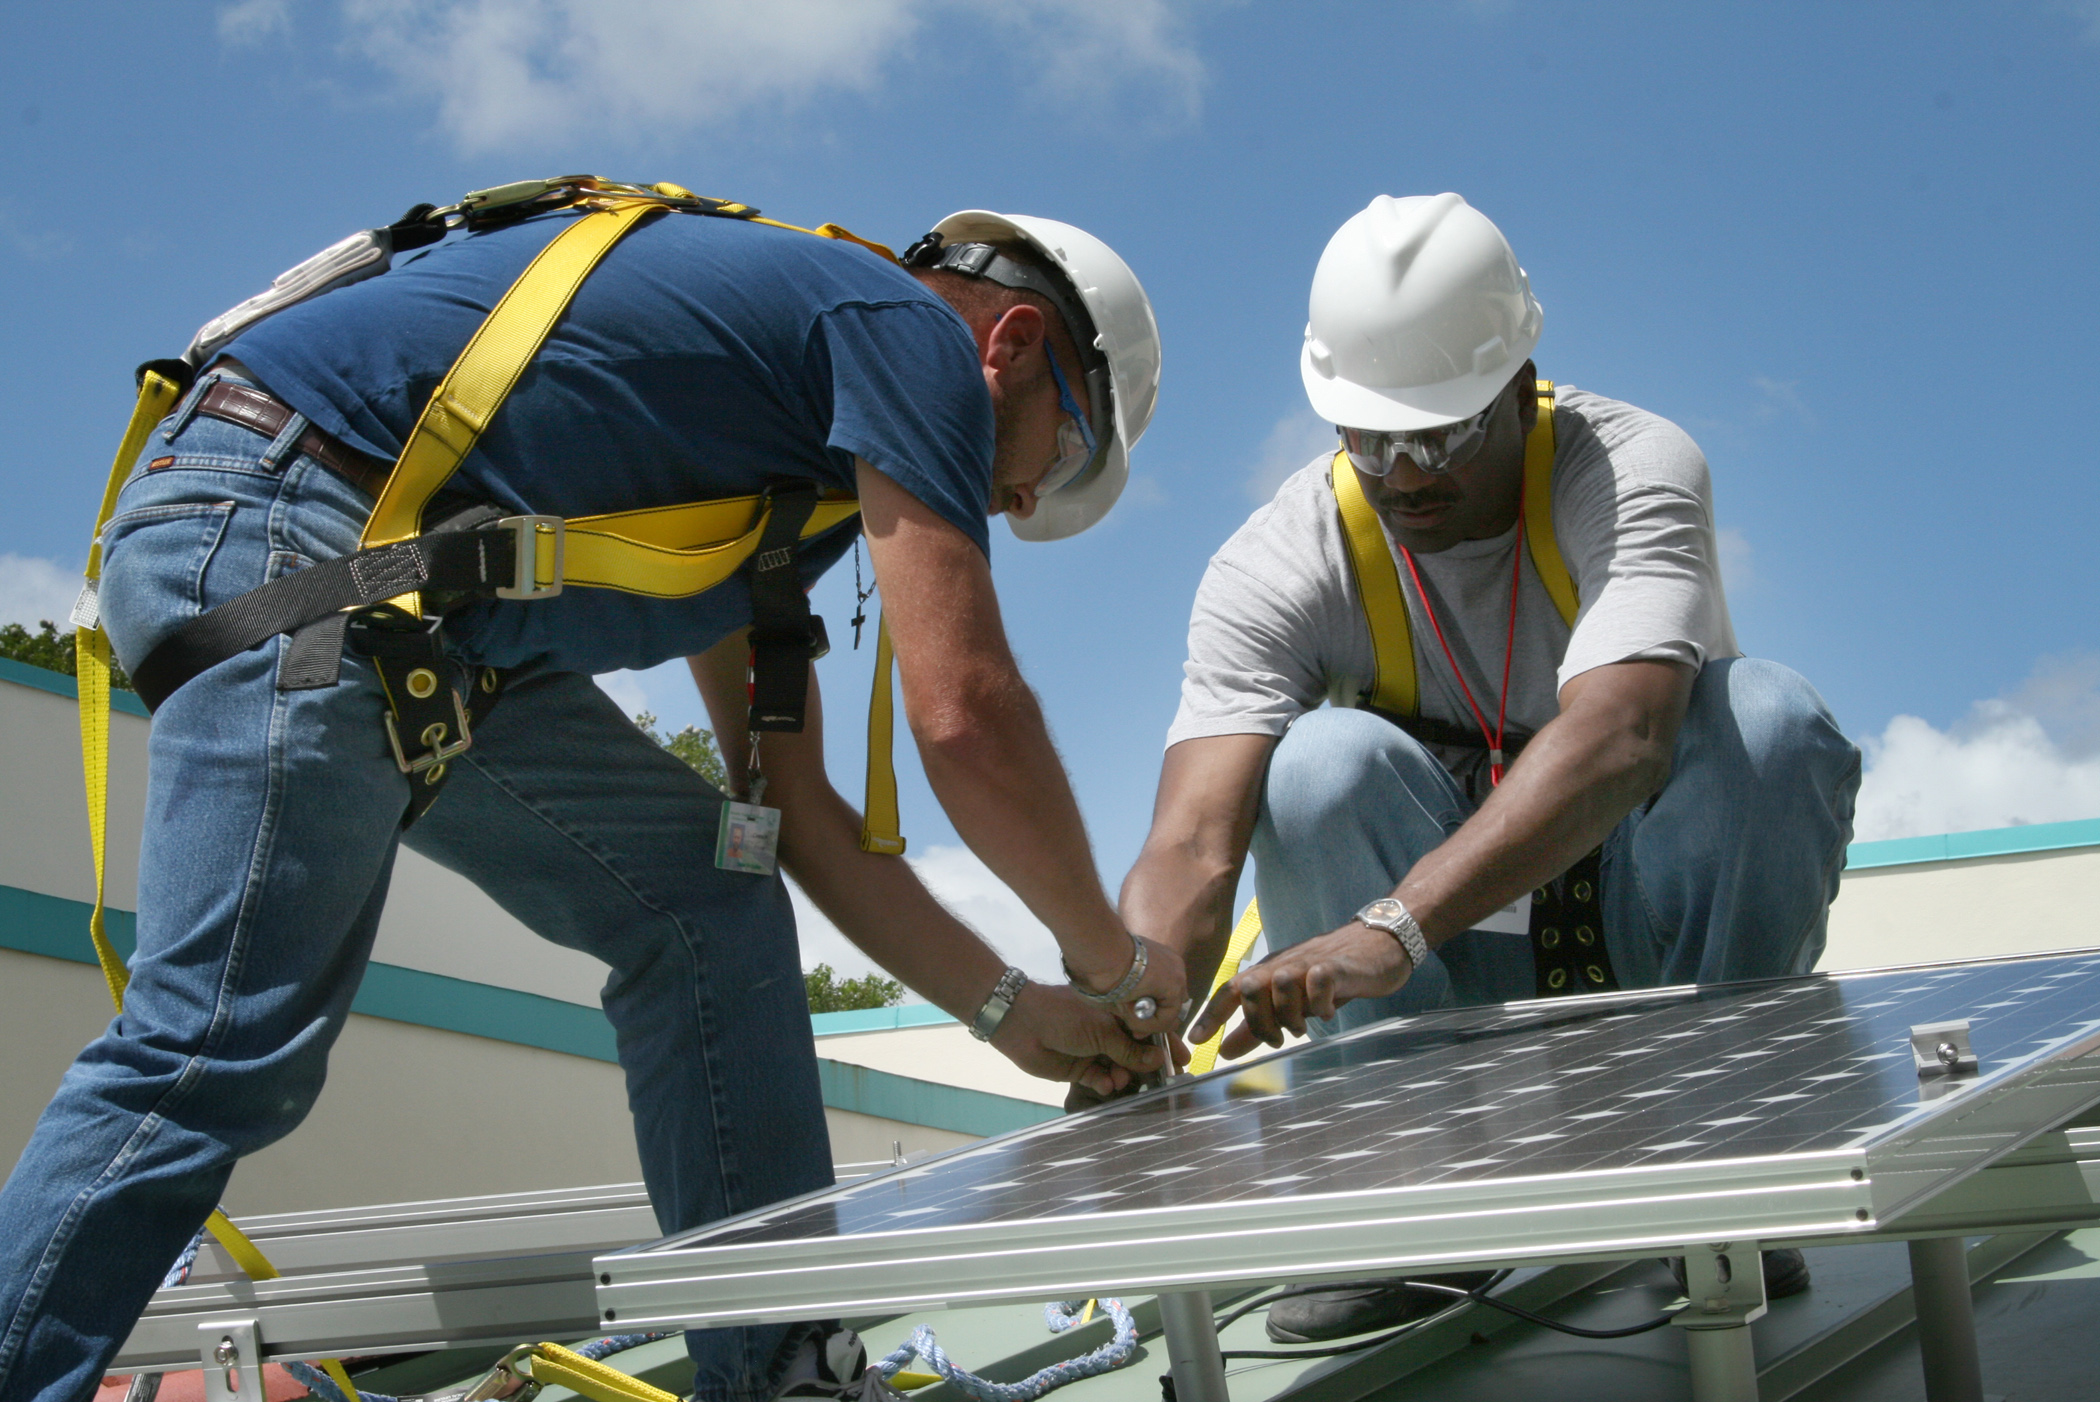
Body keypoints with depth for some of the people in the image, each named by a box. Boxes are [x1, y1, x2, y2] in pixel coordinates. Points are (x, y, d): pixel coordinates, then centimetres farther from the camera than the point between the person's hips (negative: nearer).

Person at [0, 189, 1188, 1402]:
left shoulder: (780, 438, 25)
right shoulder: (911, 324, -2)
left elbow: (789, 808, 23)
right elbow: (965, 717, -11)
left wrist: (1009, 1009, 23)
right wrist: (1115, 962, 5)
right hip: (279, 534, -10)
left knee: (710, 900, 8)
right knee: (224, 1054, -14)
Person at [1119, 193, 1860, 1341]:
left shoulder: (1635, 470, -20)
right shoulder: (1273, 570, -14)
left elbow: (1617, 737, -39)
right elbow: (1194, 846, -26)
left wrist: (1395, 926, -52)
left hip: (1655, 915, 0)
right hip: (1472, 970, 1)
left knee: (1767, 717, -29)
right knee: (1325, 762, -28)